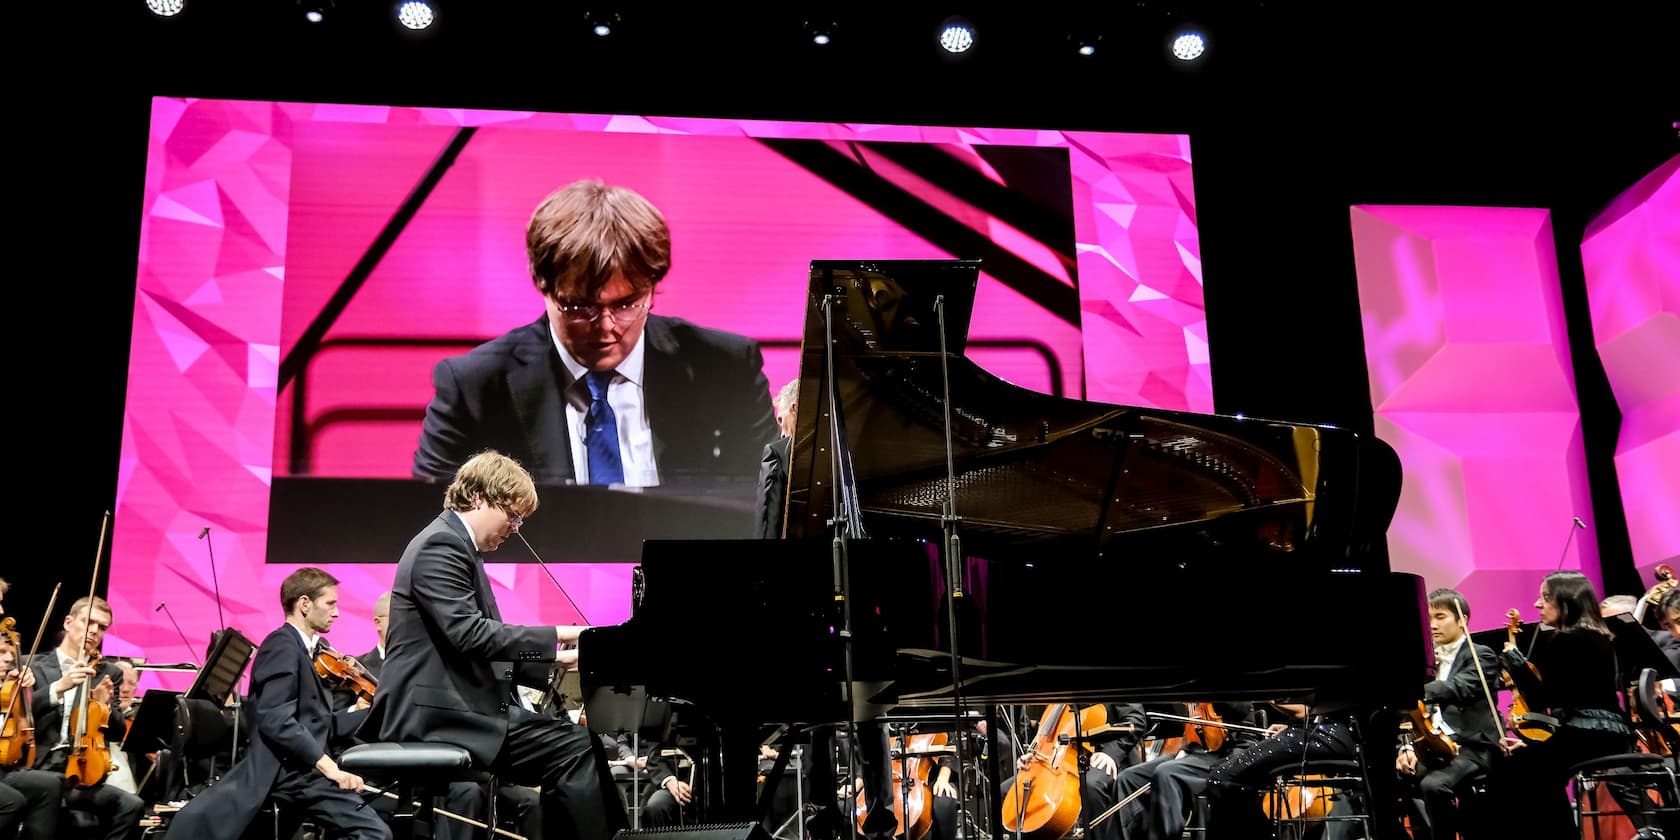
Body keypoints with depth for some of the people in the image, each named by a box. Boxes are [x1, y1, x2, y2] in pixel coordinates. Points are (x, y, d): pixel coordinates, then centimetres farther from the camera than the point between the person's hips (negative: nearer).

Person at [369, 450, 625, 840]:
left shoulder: (455, 545, 20)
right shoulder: (441, 544, -11)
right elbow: (468, 633, -24)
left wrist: (553, 660, 11)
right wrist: (556, 635, -19)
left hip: (460, 706, 10)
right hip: (438, 712, -10)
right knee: (577, 748, -18)